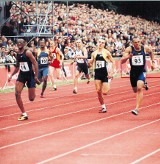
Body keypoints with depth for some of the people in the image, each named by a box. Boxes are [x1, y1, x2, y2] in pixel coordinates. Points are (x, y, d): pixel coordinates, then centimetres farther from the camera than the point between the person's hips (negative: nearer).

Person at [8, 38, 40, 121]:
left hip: (30, 75, -5)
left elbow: (35, 63, -15)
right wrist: (11, 75, 12)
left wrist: (36, 76, -19)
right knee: (17, 94, -15)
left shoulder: (27, 52, -14)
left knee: (31, 98, 0)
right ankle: (24, 114, -7)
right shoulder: (18, 54, 6)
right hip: (21, 75, 5)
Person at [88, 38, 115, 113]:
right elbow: (91, 64, 13)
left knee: (104, 92, -9)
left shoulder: (106, 52, -4)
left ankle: (108, 86, 26)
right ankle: (103, 107, 9)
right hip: (97, 73, 4)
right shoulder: (94, 53, 7)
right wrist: (89, 63, -11)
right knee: (98, 91, -3)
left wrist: (112, 72, -8)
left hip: (105, 73, -3)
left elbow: (113, 62, -1)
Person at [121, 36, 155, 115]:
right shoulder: (129, 49, -13)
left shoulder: (145, 48, -8)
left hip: (142, 71, -2)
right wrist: (128, 57, -36)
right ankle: (144, 84, 54)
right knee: (135, 90, 18)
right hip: (133, 72, 2)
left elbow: (151, 53, 17)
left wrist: (153, 62, 11)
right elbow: (122, 61, -17)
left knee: (139, 88, -23)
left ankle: (137, 108, -22)